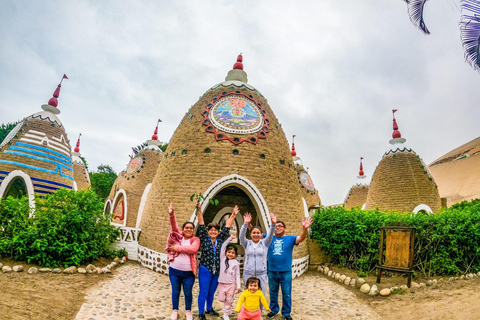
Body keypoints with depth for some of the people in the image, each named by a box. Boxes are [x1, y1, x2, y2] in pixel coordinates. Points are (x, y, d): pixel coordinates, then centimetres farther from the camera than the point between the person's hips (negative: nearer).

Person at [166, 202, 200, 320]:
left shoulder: (195, 240, -4)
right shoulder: (178, 236, 2)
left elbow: (193, 249, -24)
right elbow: (173, 225, -13)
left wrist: (176, 247, -20)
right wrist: (171, 214, -31)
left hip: (188, 272, -1)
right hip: (174, 270, 2)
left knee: (188, 293, 14)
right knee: (175, 292, 18)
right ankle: (175, 311, 40)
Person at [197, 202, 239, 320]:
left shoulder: (220, 239, 5)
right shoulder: (204, 238, -4)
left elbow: (227, 227, 4)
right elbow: (201, 225, -12)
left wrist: (233, 215, 1)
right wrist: (199, 211, -21)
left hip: (217, 271, 4)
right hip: (205, 270, -4)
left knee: (211, 292, 18)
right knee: (203, 292, 1)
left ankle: (209, 309, 37)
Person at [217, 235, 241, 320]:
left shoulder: (236, 263, 0)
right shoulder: (223, 258, -1)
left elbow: (237, 275, 3)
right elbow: (223, 246, -8)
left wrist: (238, 286, 0)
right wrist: (230, 238, -11)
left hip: (231, 284, 0)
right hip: (222, 283, 0)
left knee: (229, 300, 6)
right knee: (221, 299, 3)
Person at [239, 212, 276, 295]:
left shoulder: (264, 243, 4)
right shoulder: (247, 243, 4)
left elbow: (270, 235, -12)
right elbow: (241, 236, -14)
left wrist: (273, 224, -32)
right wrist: (245, 224, -33)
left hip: (261, 274, 0)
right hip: (248, 273, 0)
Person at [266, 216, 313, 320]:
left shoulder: (290, 238, -1)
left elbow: (301, 238, -17)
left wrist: (305, 229, -38)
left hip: (286, 271, -2)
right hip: (272, 271, 2)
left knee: (286, 293, 9)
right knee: (273, 292, 16)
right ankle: (273, 310, 35)